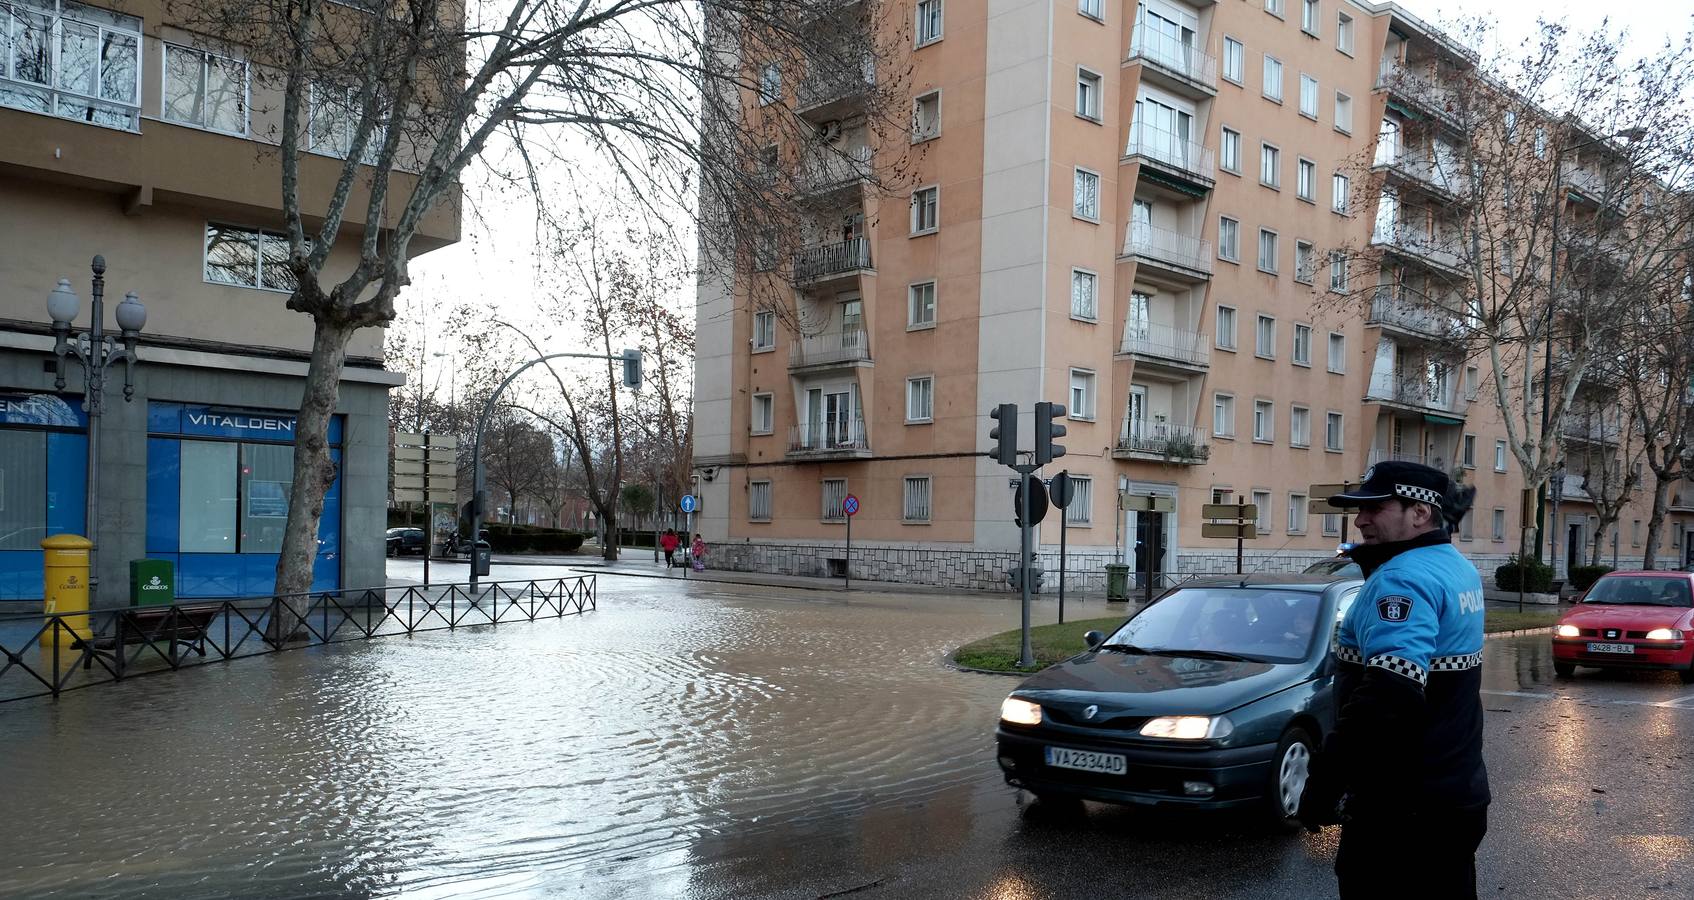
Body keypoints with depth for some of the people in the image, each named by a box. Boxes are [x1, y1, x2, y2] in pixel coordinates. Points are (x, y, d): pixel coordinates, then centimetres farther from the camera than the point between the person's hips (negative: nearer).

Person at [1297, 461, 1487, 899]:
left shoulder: (1404, 578, -21)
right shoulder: (1459, 567, 11)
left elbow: (1387, 699, -33)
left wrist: (1322, 786, -30)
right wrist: (1372, 559, 10)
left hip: (1402, 812, -10)